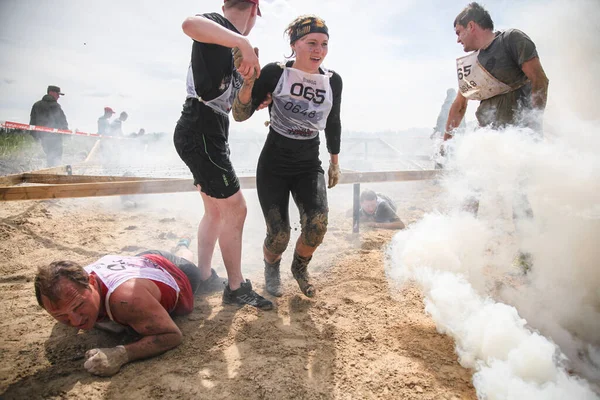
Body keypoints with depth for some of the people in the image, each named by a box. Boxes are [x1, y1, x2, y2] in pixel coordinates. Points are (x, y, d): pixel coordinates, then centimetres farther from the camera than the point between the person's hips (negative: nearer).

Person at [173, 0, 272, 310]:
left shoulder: (229, 44, 22)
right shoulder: (217, 26, -7)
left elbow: (232, 101, 29)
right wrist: (244, 43, -37)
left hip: (209, 134, 10)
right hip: (200, 133, -10)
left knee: (216, 210, 17)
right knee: (235, 209, -4)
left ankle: (202, 276, 30)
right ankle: (236, 288, 9)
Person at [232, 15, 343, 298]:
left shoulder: (333, 81, -2)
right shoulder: (275, 73, -12)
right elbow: (240, 115, -15)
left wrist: (334, 163, 18)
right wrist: (249, 82, -33)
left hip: (309, 166, 3)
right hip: (274, 165, -2)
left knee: (317, 224, -20)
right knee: (279, 236, -8)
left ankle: (300, 267, 14)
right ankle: (271, 268, 31)